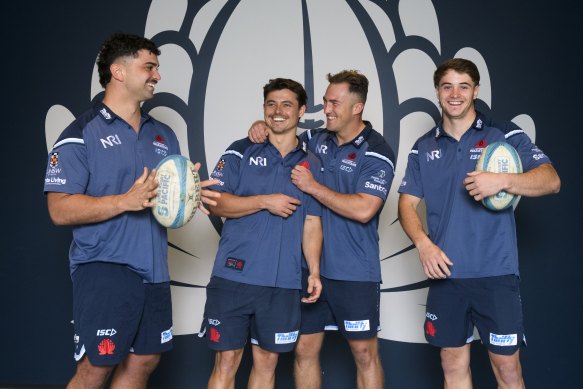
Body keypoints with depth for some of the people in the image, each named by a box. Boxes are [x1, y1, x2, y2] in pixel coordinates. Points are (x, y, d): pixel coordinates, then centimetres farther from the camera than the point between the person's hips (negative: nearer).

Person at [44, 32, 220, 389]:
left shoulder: (163, 135, 14)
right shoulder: (82, 134, -7)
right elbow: (60, 210, -14)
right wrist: (127, 201, -23)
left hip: (154, 271, 7)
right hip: (104, 269, -7)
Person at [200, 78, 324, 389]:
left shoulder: (311, 165, 11)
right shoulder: (241, 152, 3)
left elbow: (311, 223, 10)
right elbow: (214, 203, -5)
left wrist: (314, 271, -1)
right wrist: (266, 202, -13)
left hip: (283, 283, 2)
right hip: (233, 277, -2)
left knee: (267, 361, 11)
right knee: (226, 361, 1)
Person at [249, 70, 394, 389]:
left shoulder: (376, 153, -10)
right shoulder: (316, 139, 7)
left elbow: (363, 210, -21)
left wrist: (313, 186, -16)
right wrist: (261, 127, 2)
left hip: (355, 273, -5)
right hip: (310, 267, 5)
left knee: (365, 353, 6)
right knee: (304, 349, 10)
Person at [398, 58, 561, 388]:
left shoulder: (505, 135, -1)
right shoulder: (424, 148, 10)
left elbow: (551, 180, -10)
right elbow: (407, 203, 9)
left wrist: (503, 181, -28)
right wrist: (423, 243, -10)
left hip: (496, 273, -3)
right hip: (445, 274, 3)